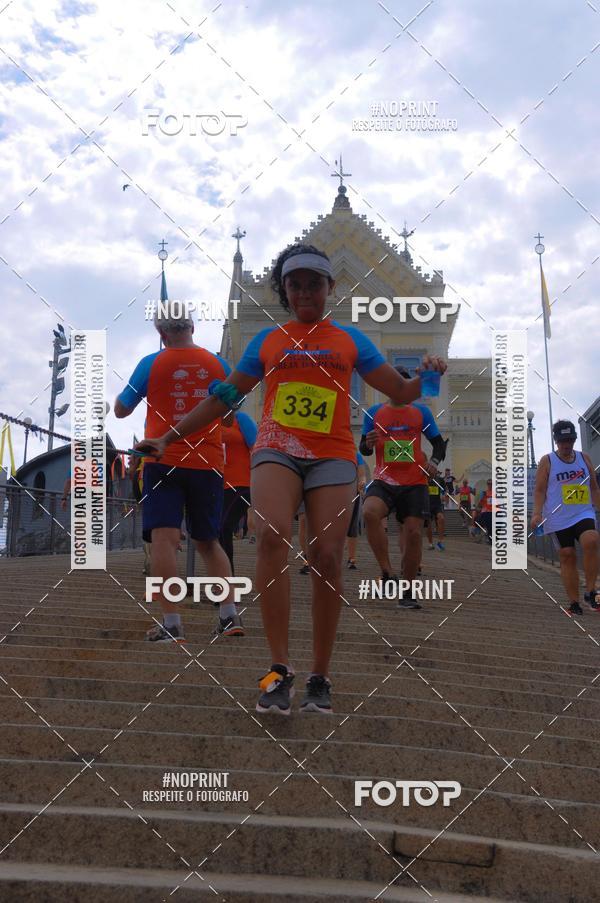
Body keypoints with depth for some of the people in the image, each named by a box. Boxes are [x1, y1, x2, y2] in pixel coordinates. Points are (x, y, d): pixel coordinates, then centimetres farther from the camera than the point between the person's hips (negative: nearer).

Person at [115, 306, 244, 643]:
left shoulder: (151, 364, -2)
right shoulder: (218, 364, 5)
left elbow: (121, 410, 8)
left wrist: (126, 388, 25)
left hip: (164, 461, -3)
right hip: (208, 463, 3)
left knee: (164, 539, -6)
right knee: (209, 541, 15)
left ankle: (171, 624, -13)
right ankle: (230, 615, 10)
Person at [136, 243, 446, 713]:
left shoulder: (350, 340, 15)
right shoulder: (267, 341, 16)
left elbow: (402, 393, 14)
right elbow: (223, 397, 19)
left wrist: (426, 375, -9)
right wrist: (169, 437, 15)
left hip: (332, 455, 0)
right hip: (276, 449, 0)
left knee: (327, 556, -11)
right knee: (272, 535, -26)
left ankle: (320, 678, 2)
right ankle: (280, 668, -24)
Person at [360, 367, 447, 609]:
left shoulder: (421, 412, 9)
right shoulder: (373, 413, 9)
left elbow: (438, 442, 13)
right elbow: (363, 449, 12)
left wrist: (435, 461, -8)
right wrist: (368, 444, -12)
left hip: (414, 483, 1)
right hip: (384, 480, -1)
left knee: (413, 533, -5)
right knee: (370, 512, -30)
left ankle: (407, 593, 10)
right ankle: (387, 573, -19)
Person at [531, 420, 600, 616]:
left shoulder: (584, 458, 13)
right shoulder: (547, 461, 4)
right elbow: (539, 490, 0)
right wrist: (537, 513, -12)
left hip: (584, 514, 2)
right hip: (558, 519, -1)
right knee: (567, 556, -2)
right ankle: (574, 603, 4)